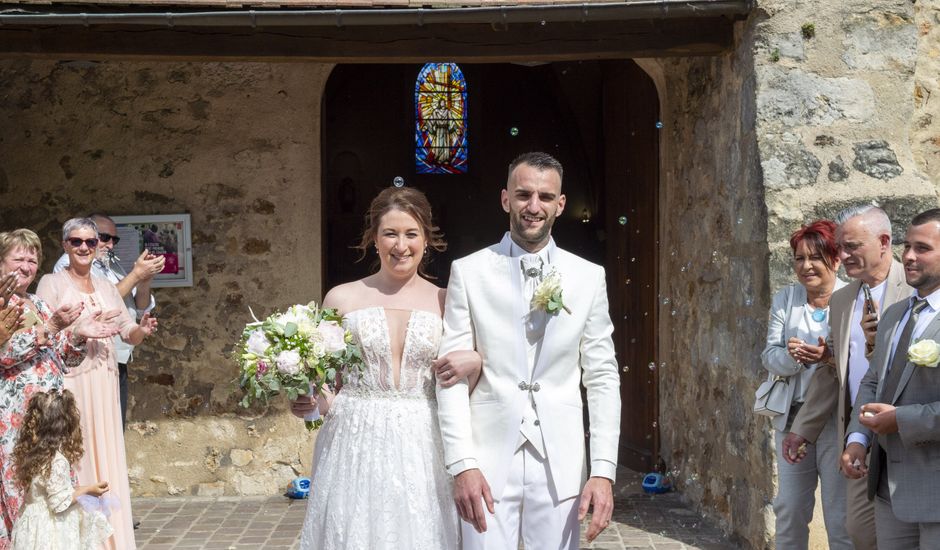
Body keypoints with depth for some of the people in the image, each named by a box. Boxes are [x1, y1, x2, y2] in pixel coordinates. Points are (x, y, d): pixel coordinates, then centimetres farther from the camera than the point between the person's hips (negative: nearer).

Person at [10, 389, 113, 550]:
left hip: (34, 520, 9)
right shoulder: (57, 460, -24)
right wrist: (87, 490, -10)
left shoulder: (30, 451, 2)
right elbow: (59, 501, -20)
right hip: (52, 530, -9)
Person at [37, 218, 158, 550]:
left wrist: (142, 330, -7)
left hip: (104, 385, 5)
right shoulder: (52, 283, 0)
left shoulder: (107, 287, 15)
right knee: (74, 460, -6)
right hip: (68, 383, -5)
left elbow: (128, 333, 14)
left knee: (106, 459, 6)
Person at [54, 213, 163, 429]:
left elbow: (141, 309, 16)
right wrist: (136, 275, -12)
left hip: (119, 362, 8)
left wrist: (146, 279, -3)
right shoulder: (69, 264, -4)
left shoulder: (113, 265, 17)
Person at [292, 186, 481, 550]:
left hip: (421, 450, 1)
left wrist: (475, 363, -10)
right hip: (354, 447, -1)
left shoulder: (445, 302, 5)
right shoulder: (342, 298, 3)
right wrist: (308, 403, -13)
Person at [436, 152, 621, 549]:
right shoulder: (469, 272, 1)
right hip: (487, 461, -1)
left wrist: (604, 470, -4)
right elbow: (451, 374, -1)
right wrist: (462, 464, -10)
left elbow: (602, 377, 4)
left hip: (560, 464, 1)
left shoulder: (589, 278, 5)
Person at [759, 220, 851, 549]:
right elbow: (768, 356, 3)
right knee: (789, 510, 13)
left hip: (838, 419, -4)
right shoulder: (784, 300, 7)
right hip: (792, 416, 4)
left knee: (841, 517, -1)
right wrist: (791, 356, -17)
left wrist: (831, 357, -25)